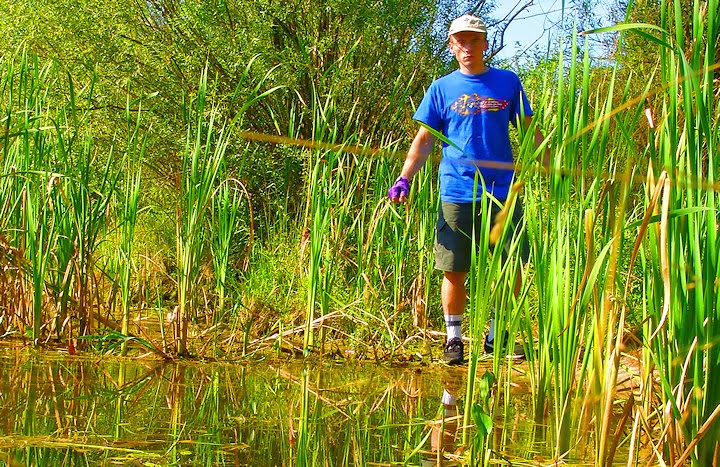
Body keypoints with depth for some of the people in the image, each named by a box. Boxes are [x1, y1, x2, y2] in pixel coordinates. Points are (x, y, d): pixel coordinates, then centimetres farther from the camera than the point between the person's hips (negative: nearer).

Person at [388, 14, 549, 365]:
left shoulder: (508, 83, 10)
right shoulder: (441, 89, 8)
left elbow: (529, 132, 14)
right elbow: (424, 140, 9)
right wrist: (404, 178, -4)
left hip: (502, 193, 1)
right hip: (456, 194, -1)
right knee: (454, 270, 0)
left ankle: (496, 334, 17)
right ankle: (453, 338, 13)